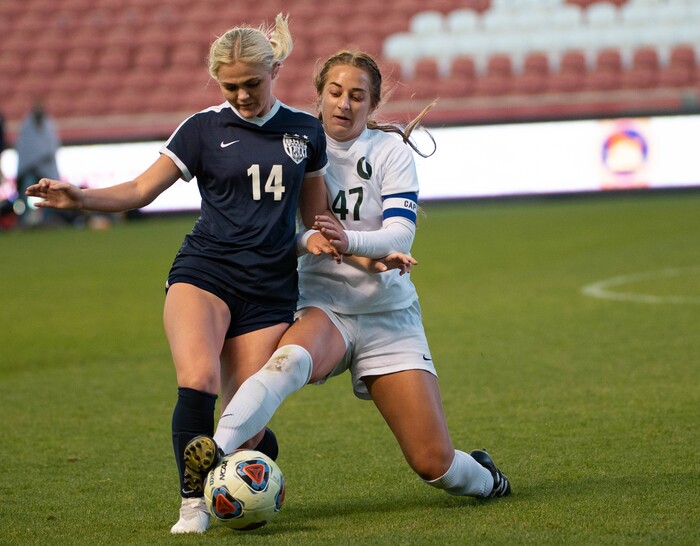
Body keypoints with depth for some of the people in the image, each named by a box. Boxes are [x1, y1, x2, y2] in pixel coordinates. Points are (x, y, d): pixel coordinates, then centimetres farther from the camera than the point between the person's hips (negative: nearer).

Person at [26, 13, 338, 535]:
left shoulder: (305, 131, 10)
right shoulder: (204, 128, 2)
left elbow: (315, 211, 21)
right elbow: (141, 190, -1)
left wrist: (320, 239, -1)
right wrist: (81, 197, -17)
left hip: (269, 289, 2)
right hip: (204, 272, -1)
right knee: (198, 380, -29)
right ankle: (194, 502, -19)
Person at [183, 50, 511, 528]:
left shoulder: (390, 150, -2)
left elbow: (400, 236, -14)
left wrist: (349, 241, -34)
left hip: (389, 314, 0)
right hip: (322, 306, 0)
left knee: (434, 464, -3)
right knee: (291, 358, -39)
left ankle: (485, 479, 32)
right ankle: (218, 450, -57)